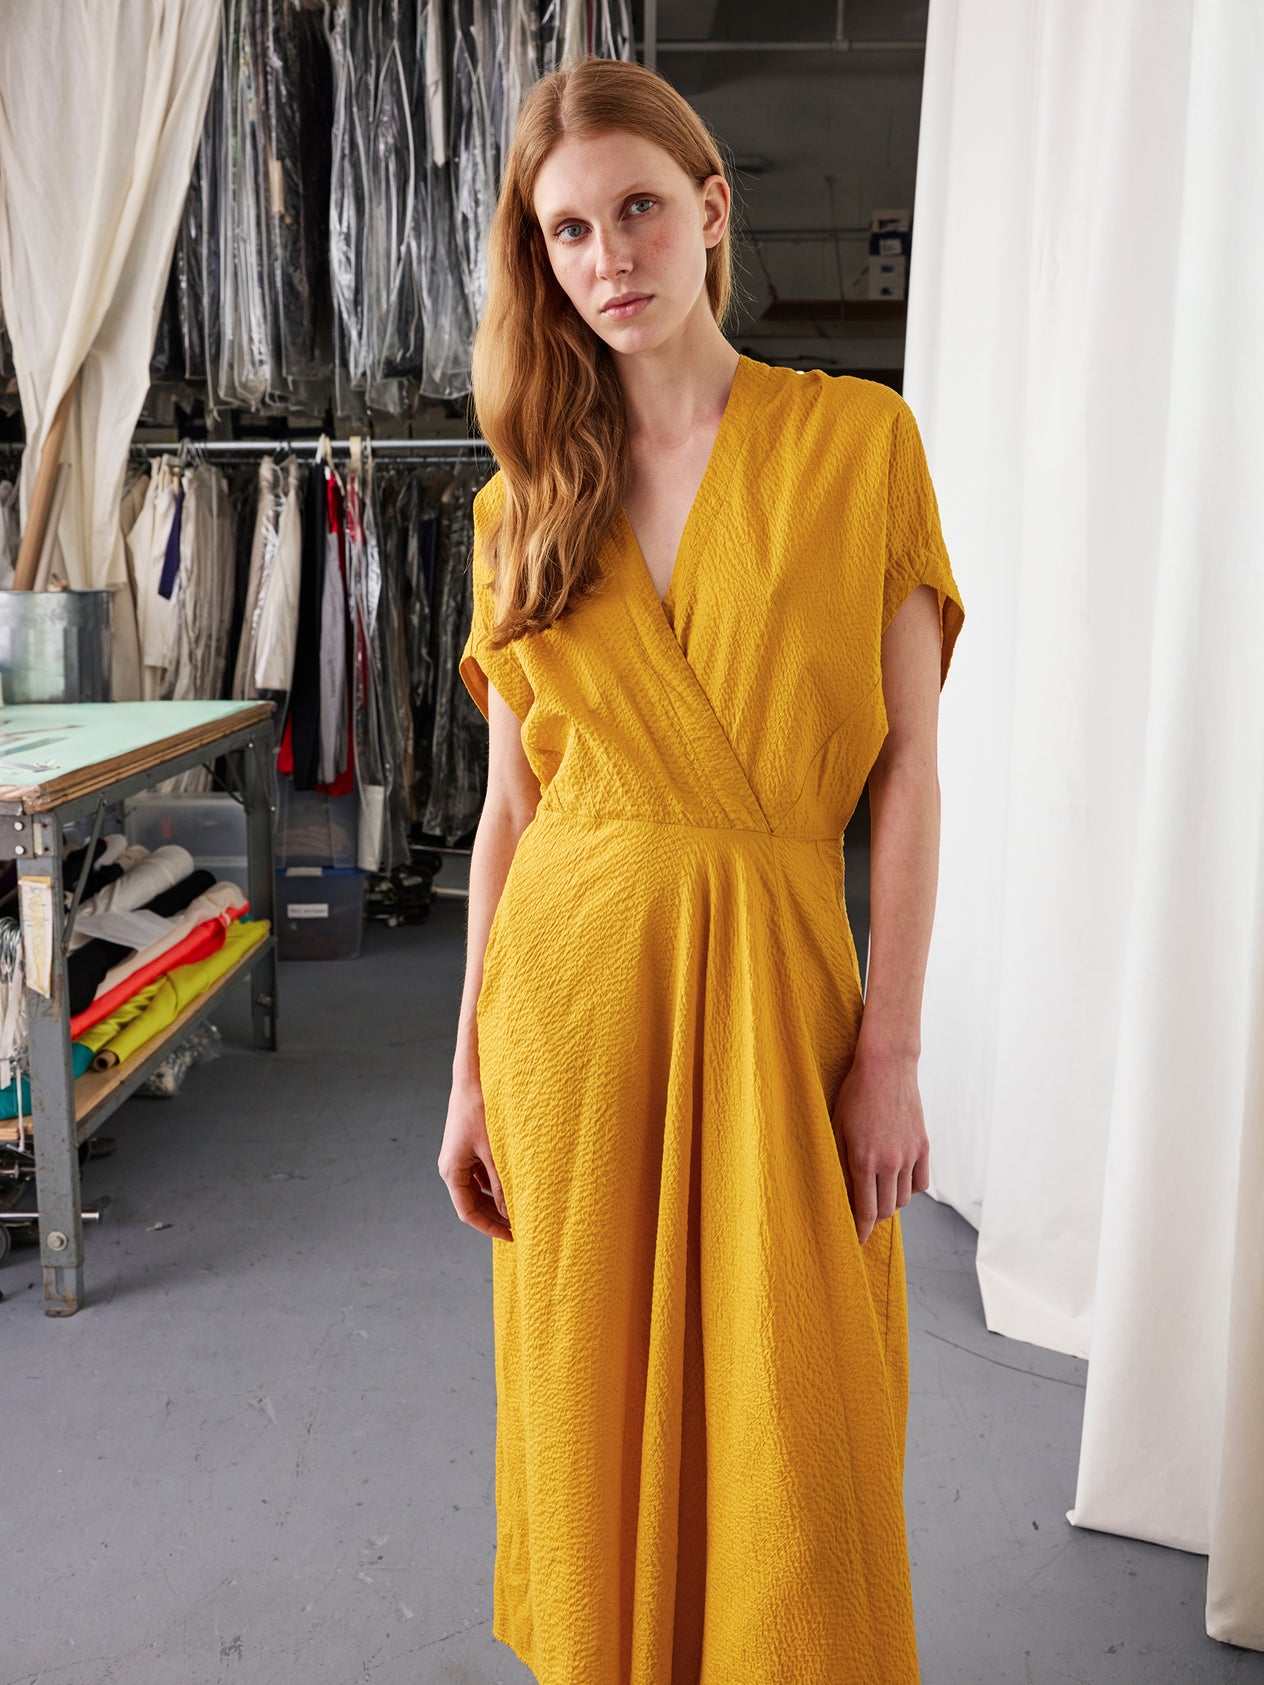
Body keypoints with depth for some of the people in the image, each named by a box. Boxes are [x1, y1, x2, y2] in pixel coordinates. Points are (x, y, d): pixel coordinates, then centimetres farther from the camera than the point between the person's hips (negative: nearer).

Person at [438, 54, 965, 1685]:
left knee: (791, 1448, 8)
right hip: (573, 976, 2)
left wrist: (889, 1047, -8)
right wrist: (471, 1071, 5)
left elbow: (908, 768, -4)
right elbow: (510, 802, 6)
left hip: (773, 973, -2)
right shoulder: (524, 501, 6)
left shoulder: (859, 439, -1)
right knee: (597, 1407, 14)